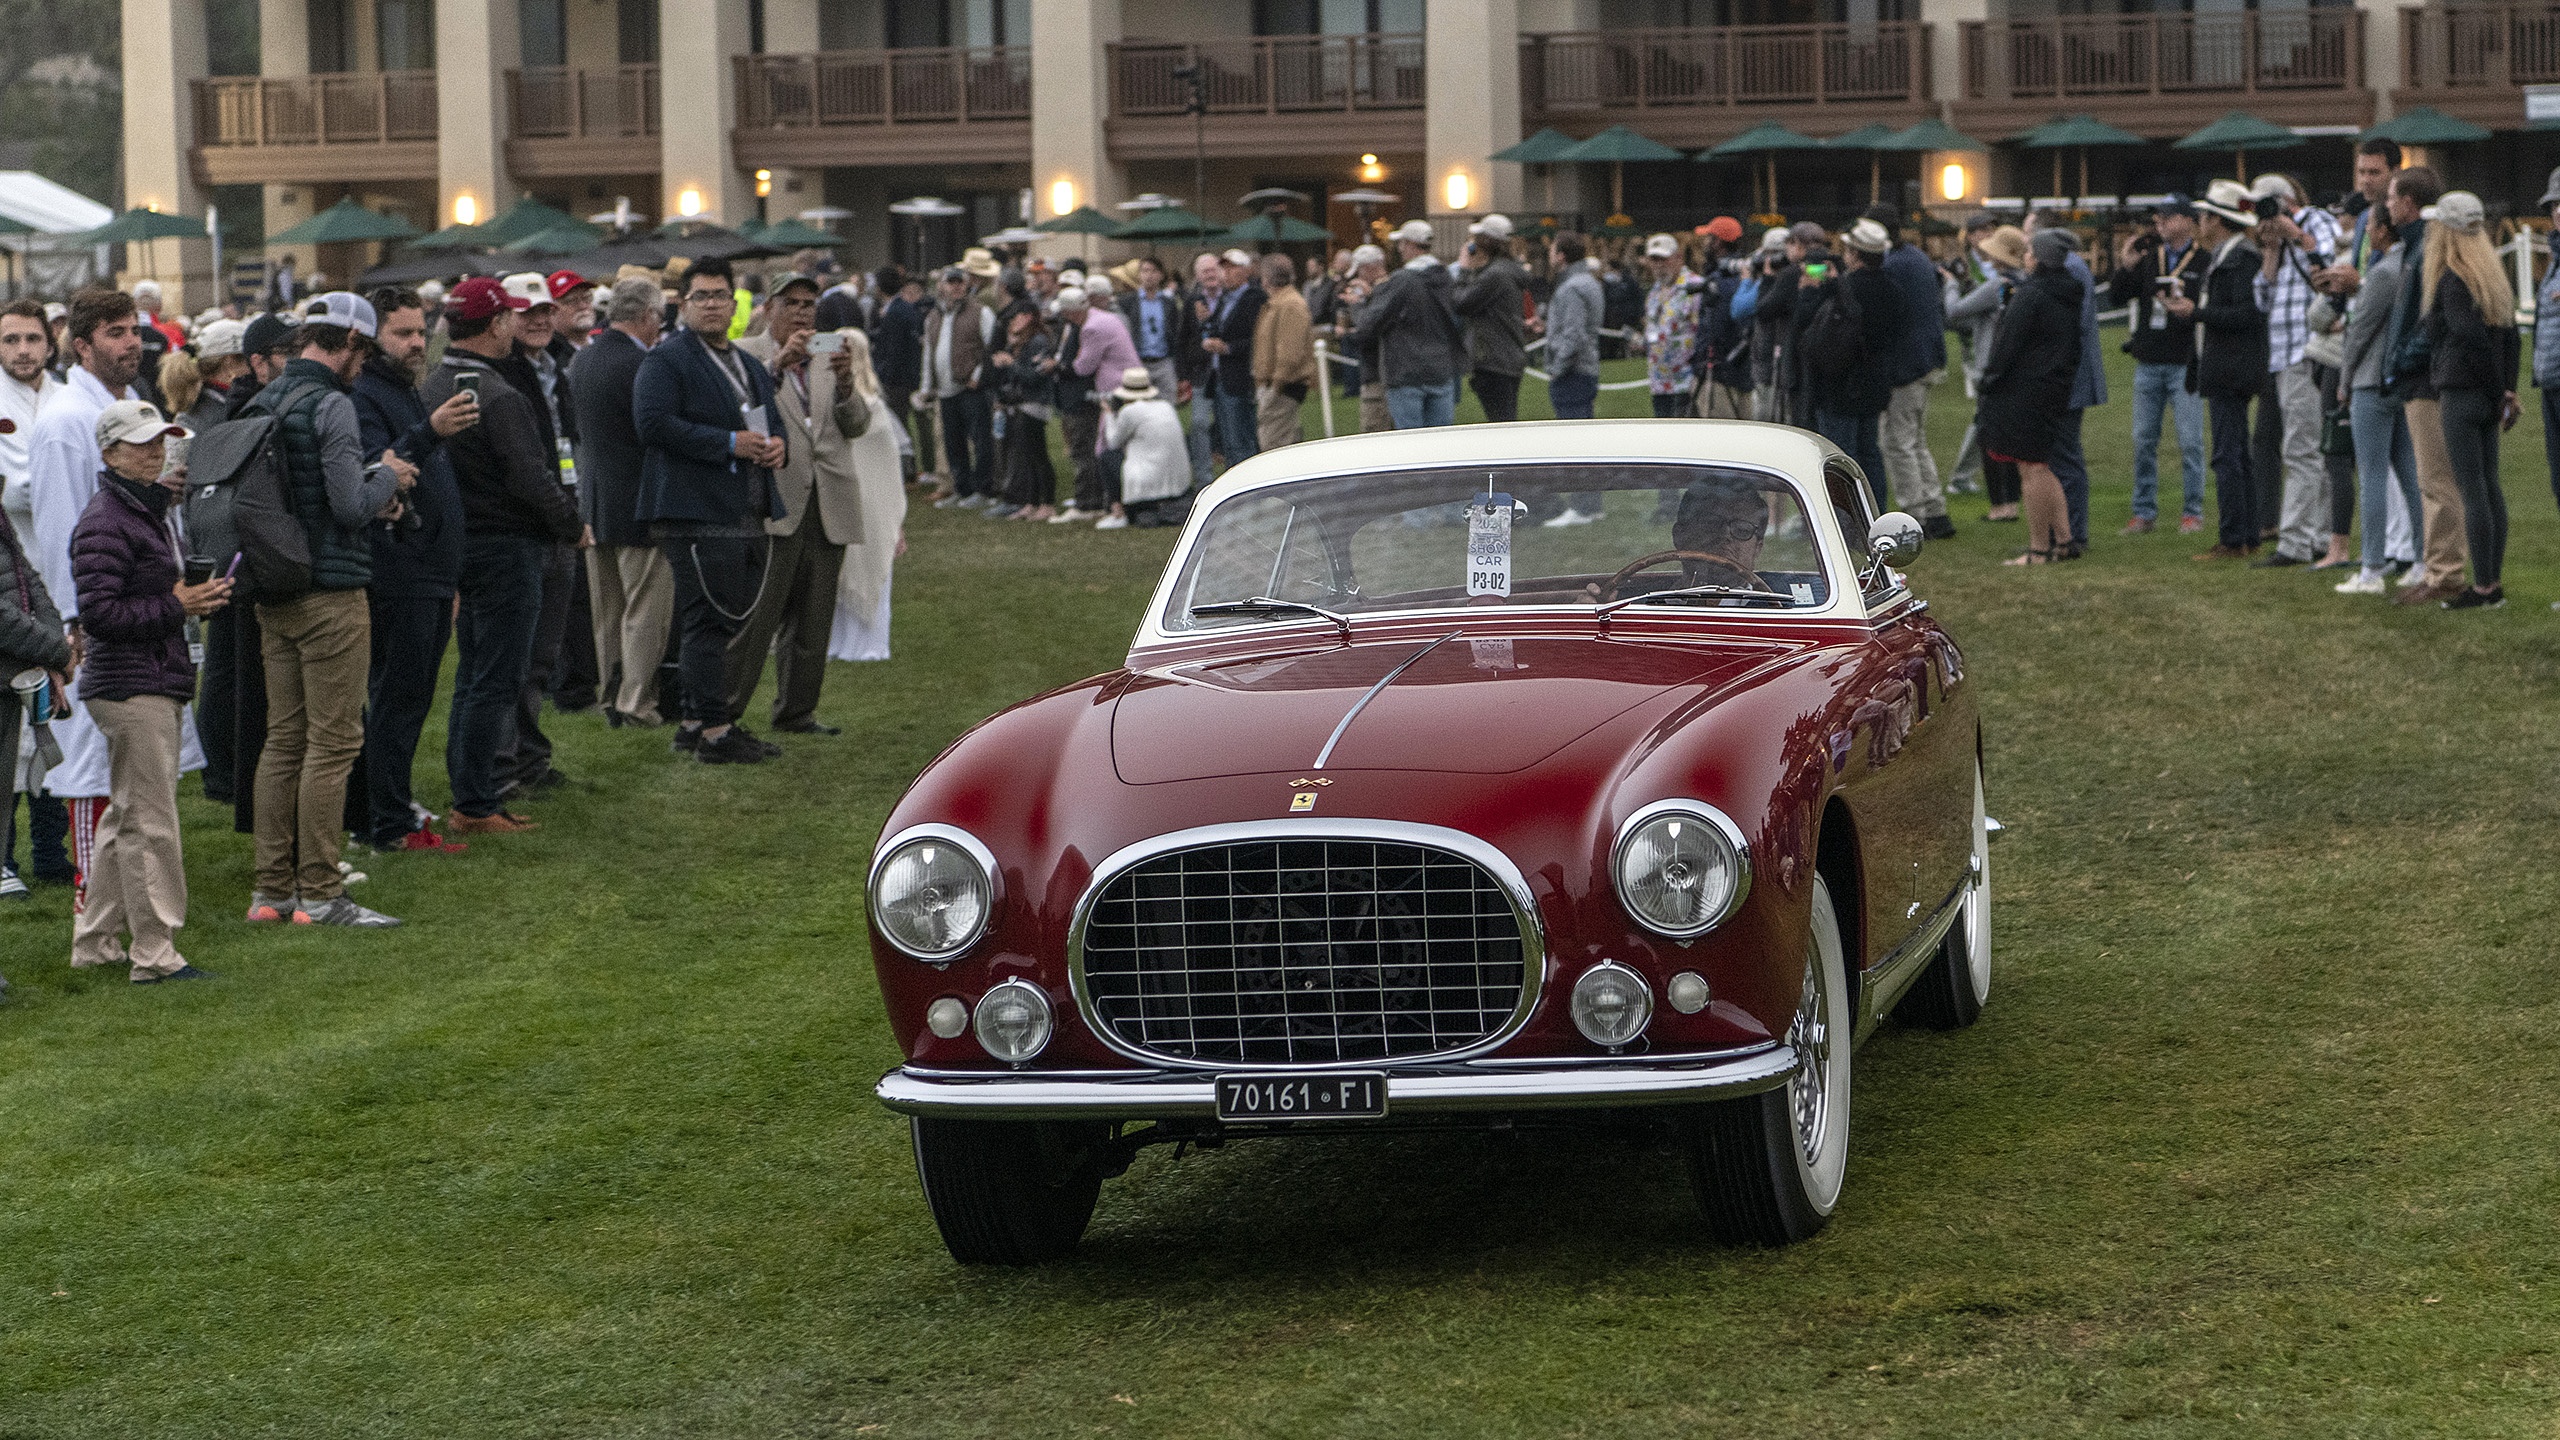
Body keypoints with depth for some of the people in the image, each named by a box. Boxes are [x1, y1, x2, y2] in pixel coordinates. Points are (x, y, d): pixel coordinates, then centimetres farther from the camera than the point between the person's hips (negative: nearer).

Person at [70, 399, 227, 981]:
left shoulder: (149, 511, 17)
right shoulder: (104, 523, -15)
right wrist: (176, 606, -18)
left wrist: (196, 597, 10)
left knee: (125, 817, 15)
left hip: (157, 684, 10)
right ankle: (154, 953, -3)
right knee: (149, 821, -7)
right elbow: (99, 613, -20)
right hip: (129, 687, -10)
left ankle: (96, 940, 23)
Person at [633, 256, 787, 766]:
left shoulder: (750, 365, 22)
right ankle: (715, 732, -8)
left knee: (729, 618, 12)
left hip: (746, 515, 9)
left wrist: (777, 445, 6)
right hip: (697, 513, -9)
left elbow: (770, 419, 32)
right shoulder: (666, 360, -6)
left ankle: (696, 722, 21)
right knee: (708, 622, -9)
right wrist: (730, 444, -19)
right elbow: (654, 422, -18)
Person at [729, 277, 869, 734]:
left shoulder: (830, 357, 17)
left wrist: (844, 383, -10)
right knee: (754, 614, -9)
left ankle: (796, 711, 18)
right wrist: (779, 363, -24)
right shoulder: (746, 353, 2)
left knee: (811, 621, 10)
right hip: (773, 502, -5)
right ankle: (724, 709, -5)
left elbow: (858, 426, 8)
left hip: (827, 505, 5)